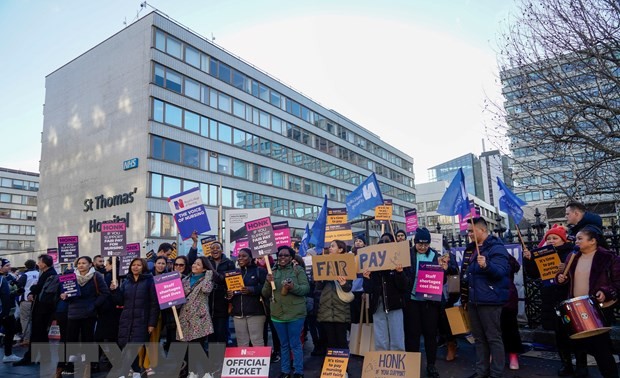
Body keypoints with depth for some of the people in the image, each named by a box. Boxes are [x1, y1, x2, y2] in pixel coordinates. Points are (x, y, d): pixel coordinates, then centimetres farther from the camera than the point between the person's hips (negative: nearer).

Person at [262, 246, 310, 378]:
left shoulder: (298, 270, -3)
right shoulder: (273, 272, 8)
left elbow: (306, 288, -11)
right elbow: (265, 294, 7)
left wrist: (293, 287, -28)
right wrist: (268, 283, -12)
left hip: (295, 314, -4)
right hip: (277, 314, 4)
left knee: (295, 344, 2)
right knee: (283, 345, 15)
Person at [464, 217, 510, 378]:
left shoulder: (496, 248, -12)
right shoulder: (475, 248, 15)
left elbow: (500, 271, -25)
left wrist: (486, 265, -43)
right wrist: (468, 298, 21)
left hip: (490, 301, -9)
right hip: (474, 300, 9)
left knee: (494, 338, 0)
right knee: (479, 338, 14)